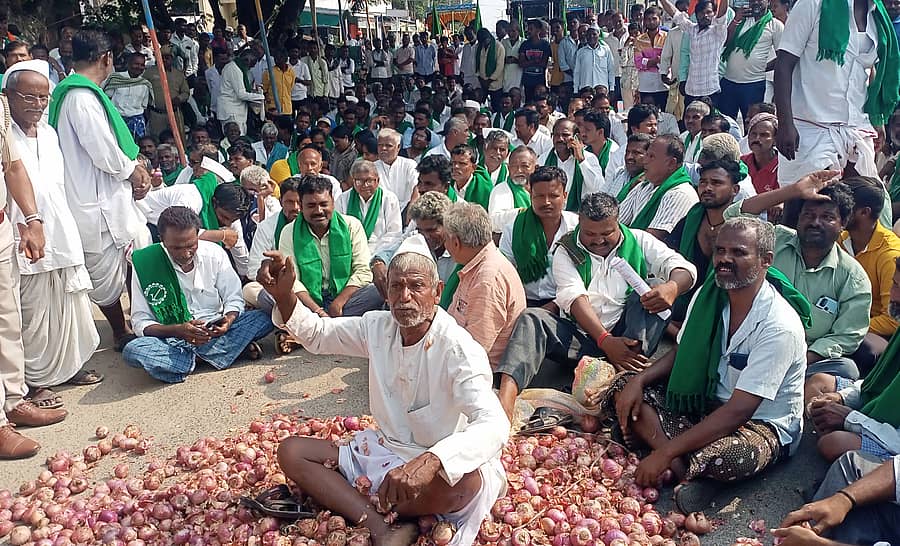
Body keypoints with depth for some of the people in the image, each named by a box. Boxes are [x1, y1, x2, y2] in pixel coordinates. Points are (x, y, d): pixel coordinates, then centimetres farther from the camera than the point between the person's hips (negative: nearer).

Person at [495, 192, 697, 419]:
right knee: (532, 319, -24)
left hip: (627, 337, 1)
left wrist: (672, 288, -29)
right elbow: (575, 298, -10)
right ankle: (506, 398, -47)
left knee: (650, 296, -23)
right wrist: (605, 341, -26)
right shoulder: (565, 251, 6)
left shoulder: (638, 241, 9)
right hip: (581, 339, 0)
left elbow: (684, 268, -1)